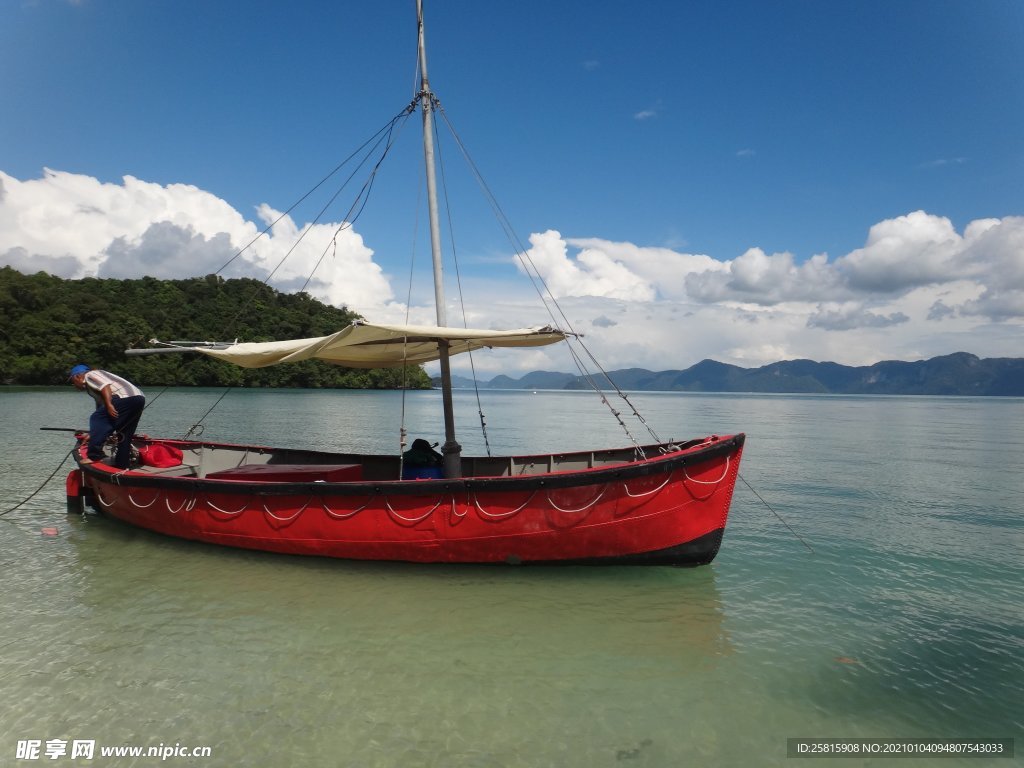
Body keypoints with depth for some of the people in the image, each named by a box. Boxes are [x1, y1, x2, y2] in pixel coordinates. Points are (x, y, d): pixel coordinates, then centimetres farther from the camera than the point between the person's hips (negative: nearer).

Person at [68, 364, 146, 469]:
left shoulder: (90, 375, 10)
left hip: (126, 397, -10)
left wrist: (109, 405, -21)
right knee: (124, 435, 15)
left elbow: (105, 385, -11)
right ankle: (121, 464, 18)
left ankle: (94, 456, -10)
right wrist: (93, 435, 41)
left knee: (96, 419, -7)